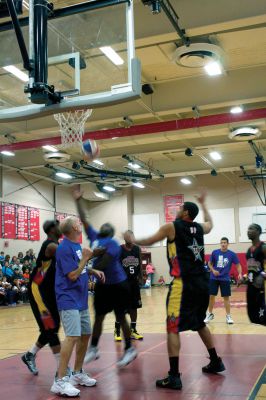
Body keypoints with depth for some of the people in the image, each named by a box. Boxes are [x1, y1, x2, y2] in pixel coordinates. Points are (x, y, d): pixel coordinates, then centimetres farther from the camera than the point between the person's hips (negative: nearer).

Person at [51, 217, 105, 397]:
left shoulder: (77, 245, 11)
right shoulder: (64, 248, -16)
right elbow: (72, 275, -18)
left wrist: (94, 271, 10)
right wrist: (85, 258, -15)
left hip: (81, 300, 10)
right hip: (69, 300, -10)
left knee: (86, 335, 14)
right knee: (73, 337, -18)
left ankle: (77, 374, 27)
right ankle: (60, 381, -12)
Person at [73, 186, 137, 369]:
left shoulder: (113, 243, -14)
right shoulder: (94, 237, 5)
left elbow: (103, 264, -23)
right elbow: (84, 220, 4)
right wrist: (79, 200, 1)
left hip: (118, 285, -6)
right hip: (102, 285, 6)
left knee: (120, 317, 2)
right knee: (98, 316, 11)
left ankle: (130, 350, 16)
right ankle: (93, 349, 22)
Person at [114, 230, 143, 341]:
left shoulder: (137, 249, 2)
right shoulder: (119, 250, -11)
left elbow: (140, 264, 12)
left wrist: (140, 278, 10)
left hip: (134, 282, 4)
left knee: (134, 307, 8)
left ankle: (133, 330, 19)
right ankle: (117, 331, 14)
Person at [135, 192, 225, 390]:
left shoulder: (171, 227, -3)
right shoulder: (200, 228, 12)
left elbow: (149, 242, 10)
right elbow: (210, 223, 38)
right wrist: (203, 203, 49)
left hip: (184, 284, -7)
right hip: (202, 283, 7)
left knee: (173, 328, -3)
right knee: (200, 323, 24)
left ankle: (174, 377, -5)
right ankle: (216, 362, 34)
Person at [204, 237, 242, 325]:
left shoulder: (232, 254, -4)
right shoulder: (215, 252, -2)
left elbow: (238, 265, 1)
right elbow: (210, 263, 8)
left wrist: (240, 274, -16)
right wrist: (213, 270, -10)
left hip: (225, 279, -1)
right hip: (214, 278, 1)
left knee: (226, 297, 0)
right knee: (211, 296, 4)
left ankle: (228, 316, 12)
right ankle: (210, 314, 21)